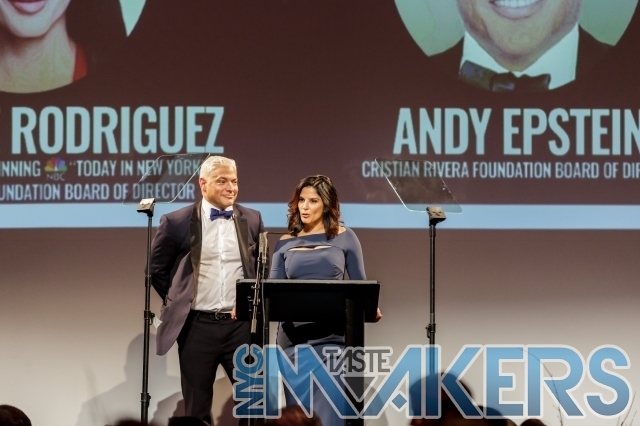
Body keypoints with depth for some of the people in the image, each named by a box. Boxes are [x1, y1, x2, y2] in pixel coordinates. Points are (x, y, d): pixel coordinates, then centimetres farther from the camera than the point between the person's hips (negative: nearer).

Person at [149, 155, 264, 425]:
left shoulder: (252, 220, 6)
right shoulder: (177, 222, -2)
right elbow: (156, 269, 8)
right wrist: (178, 303, 5)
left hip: (240, 324, 2)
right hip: (197, 325, -2)